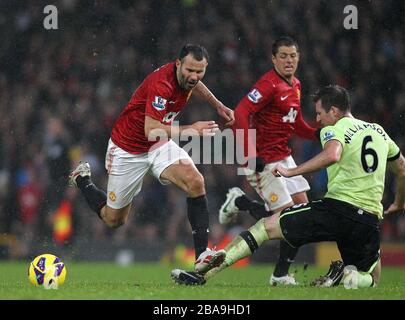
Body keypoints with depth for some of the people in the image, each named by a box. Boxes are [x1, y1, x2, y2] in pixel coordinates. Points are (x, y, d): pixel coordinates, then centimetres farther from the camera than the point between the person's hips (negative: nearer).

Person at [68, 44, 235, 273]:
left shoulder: (188, 77, -9)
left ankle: (202, 254, -22)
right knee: (114, 219, 8)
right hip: (128, 148, -6)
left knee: (196, 182, -22)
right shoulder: (161, 84, -34)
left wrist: (218, 105, 18)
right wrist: (189, 130, -46)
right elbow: (151, 130, -41)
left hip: (160, 144, 6)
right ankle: (82, 179, 37)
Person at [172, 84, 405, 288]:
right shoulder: (378, 131, 20)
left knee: (266, 227, 4)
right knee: (371, 281, 24)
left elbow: (332, 155, -24)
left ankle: (203, 275, -4)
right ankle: (353, 277, -14)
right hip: (370, 219, 5)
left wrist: (290, 171, -18)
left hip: (338, 207, -5)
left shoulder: (335, 129, 0)